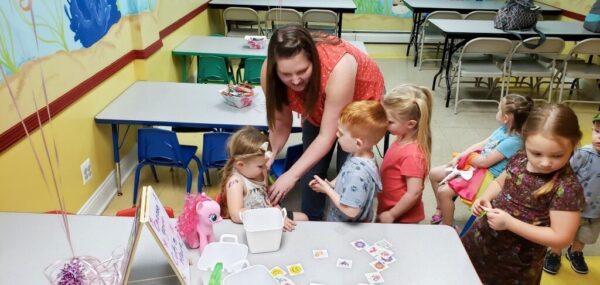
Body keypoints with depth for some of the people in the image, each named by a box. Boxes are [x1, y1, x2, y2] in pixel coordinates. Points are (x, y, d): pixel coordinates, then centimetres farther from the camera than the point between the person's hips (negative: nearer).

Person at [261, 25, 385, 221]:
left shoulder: (338, 68, -43)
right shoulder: (269, 73, -30)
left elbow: (327, 136, -37)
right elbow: (281, 124, -19)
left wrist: (292, 175, -41)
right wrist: (267, 159, -33)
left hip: (361, 100, -3)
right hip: (319, 106, 4)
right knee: (311, 169, 3)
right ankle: (311, 221, 27)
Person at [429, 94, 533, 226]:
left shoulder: (513, 141, -26)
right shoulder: (503, 129, 3)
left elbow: (484, 162, -24)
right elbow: (480, 145, 9)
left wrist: (466, 157, -5)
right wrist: (458, 158, -1)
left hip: (487, 174, -10)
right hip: (475, 165, 10)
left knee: (444, 191, -22)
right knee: (434, 174, 8)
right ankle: (441, 209, 25)